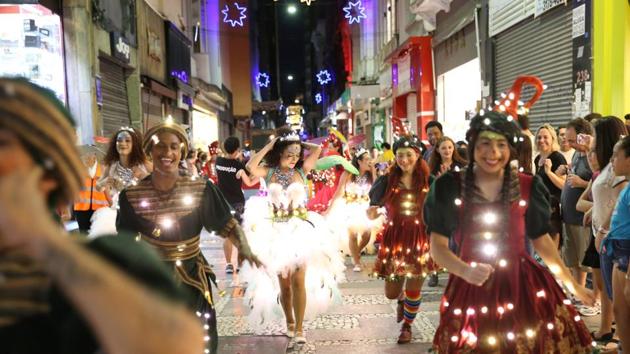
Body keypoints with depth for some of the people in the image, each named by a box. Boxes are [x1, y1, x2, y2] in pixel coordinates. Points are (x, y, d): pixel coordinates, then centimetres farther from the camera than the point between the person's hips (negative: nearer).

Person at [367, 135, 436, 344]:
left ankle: (407, 326, 35)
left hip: (420, 240, -1)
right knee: (391, 293, 10)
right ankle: (402, 298, 48)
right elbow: (373, 212, 0)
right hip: (393, 239, 1)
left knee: (414, 290, 8)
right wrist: (372, 213, -22)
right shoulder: (387, 181, -4)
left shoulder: (429, 182, -4)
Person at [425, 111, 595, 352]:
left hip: (524, 285, 1)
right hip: (471, 289, -1)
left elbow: (541, 240, 12)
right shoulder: (450, 187, -5)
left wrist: (573, 285, 15)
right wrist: (465, 271, -20)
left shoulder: (528, 187, 0)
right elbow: (438, 246, -2)